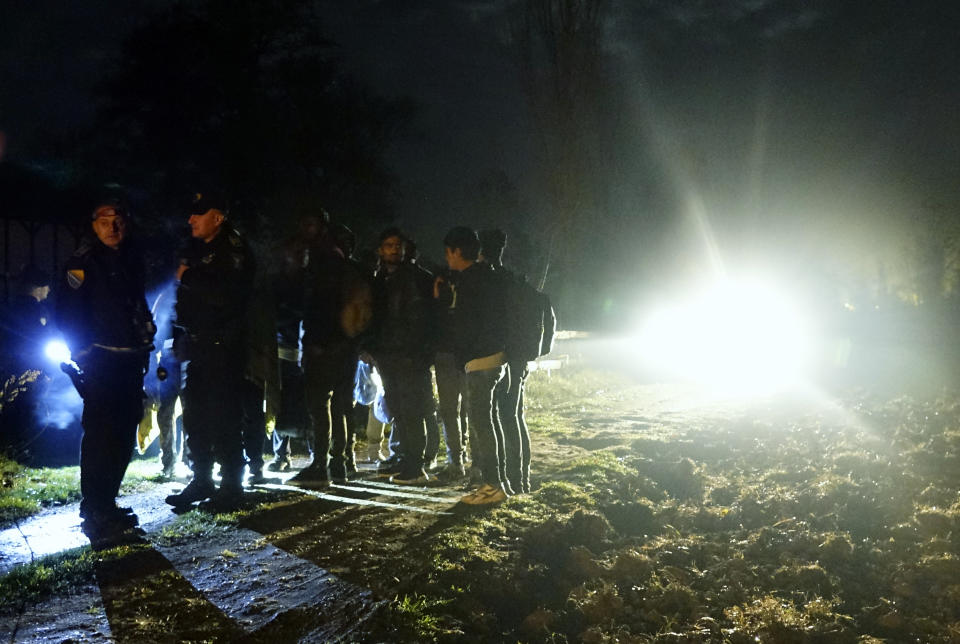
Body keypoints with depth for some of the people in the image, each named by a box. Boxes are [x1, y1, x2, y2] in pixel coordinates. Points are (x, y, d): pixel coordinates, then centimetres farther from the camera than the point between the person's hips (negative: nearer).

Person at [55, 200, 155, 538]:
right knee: (100, 433, -11)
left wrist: (146, 340, 14)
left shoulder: (131, 260, 15)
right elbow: (67, 311, -11)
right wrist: (81, 353, -15)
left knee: (124, 434, 10)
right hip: (100, 361, -7)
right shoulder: (82, 263, -6)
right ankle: (95, 513, -7)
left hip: (130, 360, 7)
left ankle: (106, 504, 21)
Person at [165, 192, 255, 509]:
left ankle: (232, 484, 3)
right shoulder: (194, 248, 16)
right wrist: (179, 337, 13)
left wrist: (188, 277, -18)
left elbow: (227, 295, -25)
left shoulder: (232, 249, -10)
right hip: (196, 346, 8)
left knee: (222, 415, -6)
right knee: (195, 415, 11)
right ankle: (201, 481, 21)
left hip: (223, 348, -8)